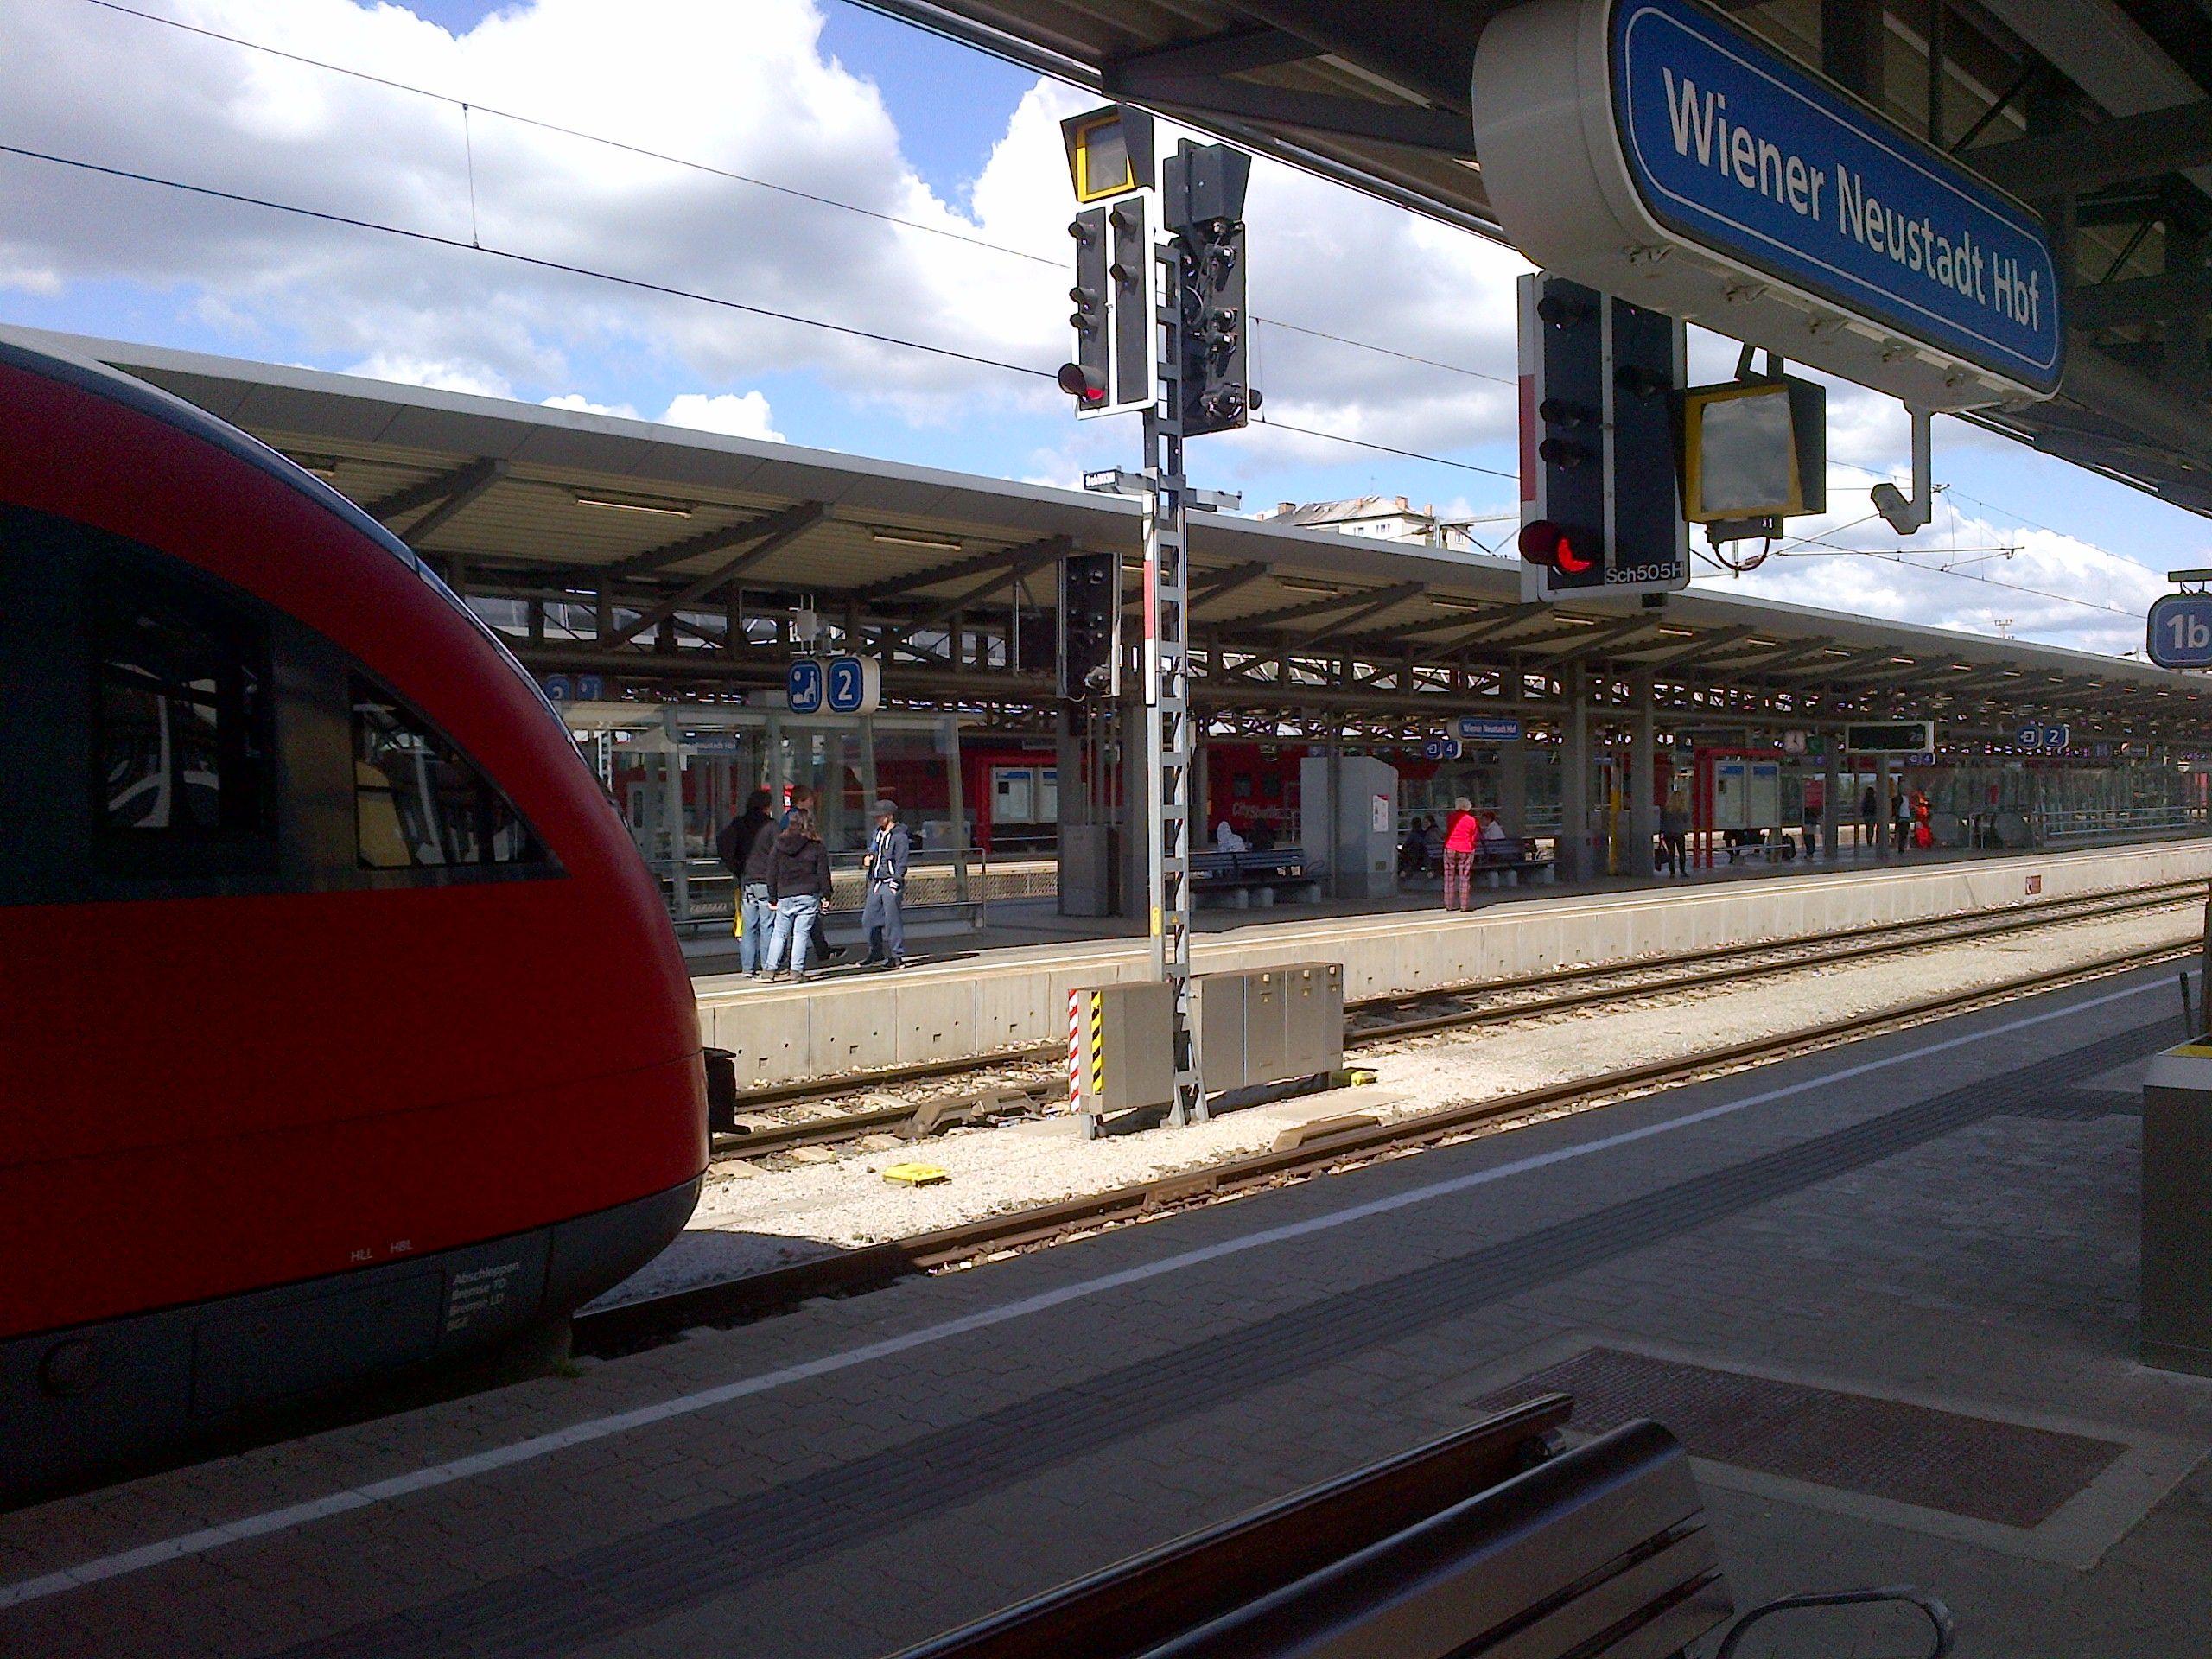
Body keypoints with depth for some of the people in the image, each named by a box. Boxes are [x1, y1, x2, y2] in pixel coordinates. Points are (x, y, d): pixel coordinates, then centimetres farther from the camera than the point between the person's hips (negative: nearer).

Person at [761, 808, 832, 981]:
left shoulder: (779, 846, 6)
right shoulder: (817, 847, -1)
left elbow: (772, 874, 9)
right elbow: (823, 874, -1)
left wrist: (773, 897, 15)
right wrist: (826, 895, 5)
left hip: (785, 896, 2)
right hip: (808, 895, -2)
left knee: (779, 933, 9)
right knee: (801, 933, 0)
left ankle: (772, 969, 8)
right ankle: (797, 970, -3)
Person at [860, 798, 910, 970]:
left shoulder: (900, 836, -8)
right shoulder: (877, 833, 15)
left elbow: (901, 864, -12)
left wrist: (894, 885, -18)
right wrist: (866, 859, 6)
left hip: (891, 884, -8)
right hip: (875, 883, 8)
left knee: (893, 921, -6)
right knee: (868, 920, 9)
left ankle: (897, 956, 1)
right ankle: (876, 954, 22)